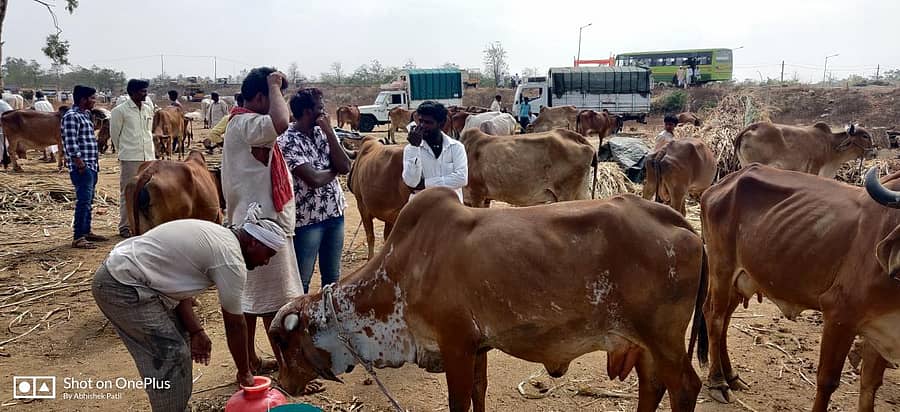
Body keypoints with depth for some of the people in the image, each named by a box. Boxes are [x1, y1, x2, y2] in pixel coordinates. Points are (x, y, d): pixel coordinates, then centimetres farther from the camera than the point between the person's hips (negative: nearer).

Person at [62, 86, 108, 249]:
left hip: (91, 166, 10)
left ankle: (86, 232, 24)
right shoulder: (71, 116, -12)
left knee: (88, 200, 15)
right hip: (82, 167, -10)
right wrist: (81, 165, -20)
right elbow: (71, 144, -19)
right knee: (83, 201, -11)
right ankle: (78, 238, -9)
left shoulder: (84, 115, 17)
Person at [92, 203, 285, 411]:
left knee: (180, 340, 15)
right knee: (170, 355, -7)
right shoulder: (231, 261, -17)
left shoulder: (217, 234, 10)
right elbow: (235, 325, -8)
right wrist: (244, 372, 5)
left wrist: (195, 331, 5)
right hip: (123, 288, -10)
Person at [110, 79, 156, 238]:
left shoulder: (148, 109, 12)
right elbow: (114, 134, 2)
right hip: (129, 159, -5)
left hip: (149, 157, 5)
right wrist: (123, 151, 10)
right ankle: (125, 227, 8)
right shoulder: (120, 110, -5)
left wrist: (152, 151, 16)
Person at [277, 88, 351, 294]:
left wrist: (329, 131, -10)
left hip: (335, 214, 7)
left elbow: (345, 167, -6)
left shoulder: (323, 133, 6)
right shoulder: (288, 142, -15)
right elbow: (314, 179, -24)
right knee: (301, 280, 6)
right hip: (307, 219, -6)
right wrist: (334, 170, -5)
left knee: (332, 277, 17)